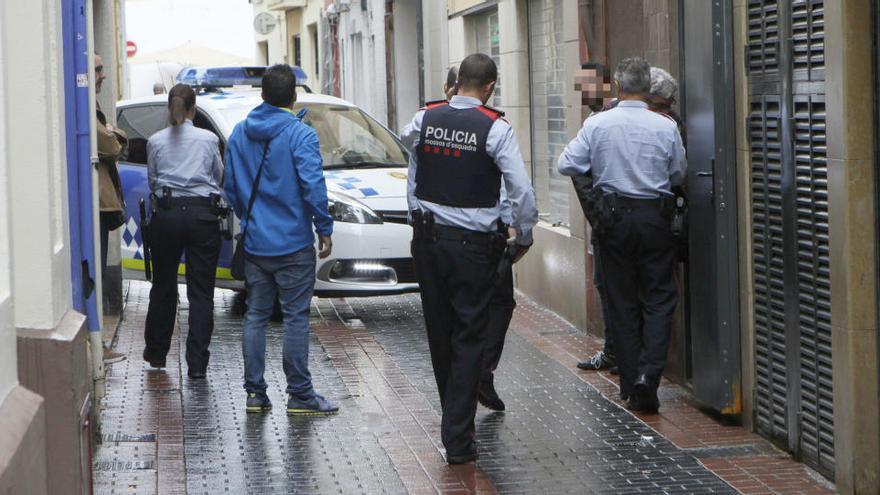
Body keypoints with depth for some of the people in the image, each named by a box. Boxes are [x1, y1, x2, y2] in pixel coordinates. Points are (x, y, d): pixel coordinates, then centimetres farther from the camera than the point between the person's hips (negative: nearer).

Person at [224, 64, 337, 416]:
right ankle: (299, 394, 2)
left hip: (254, 242, 5)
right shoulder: (300, 135, -12)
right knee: (296, 317, -1)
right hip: (293, 243, -5)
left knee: (255, 315, 10)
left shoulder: (239, 134, 6)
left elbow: (230, 187, 12)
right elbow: (313, 186, -16)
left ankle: (254, 392, 11)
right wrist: (325, 229, -6)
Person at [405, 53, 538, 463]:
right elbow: (522, 191, -11)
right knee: (469, 339, 2)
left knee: (439, 332, 16)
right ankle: (457, 438, 1)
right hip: (473, 244, -4)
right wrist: (523, 236, 2)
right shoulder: (494, 128, -12)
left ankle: (454, 418, 31)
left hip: (427, 238, 4)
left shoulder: (424, 119, 1)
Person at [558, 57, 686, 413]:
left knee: (621, 301, 9)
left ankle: (630, 383, 13)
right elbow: (678, 175, 6)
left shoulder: (596, 124, -7)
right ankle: (648, 374, -12)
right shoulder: (665, 127, -6)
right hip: (654, 216, -1)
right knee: (658, 298, 5)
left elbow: (567, 165, -4)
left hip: (614, 217, 1)